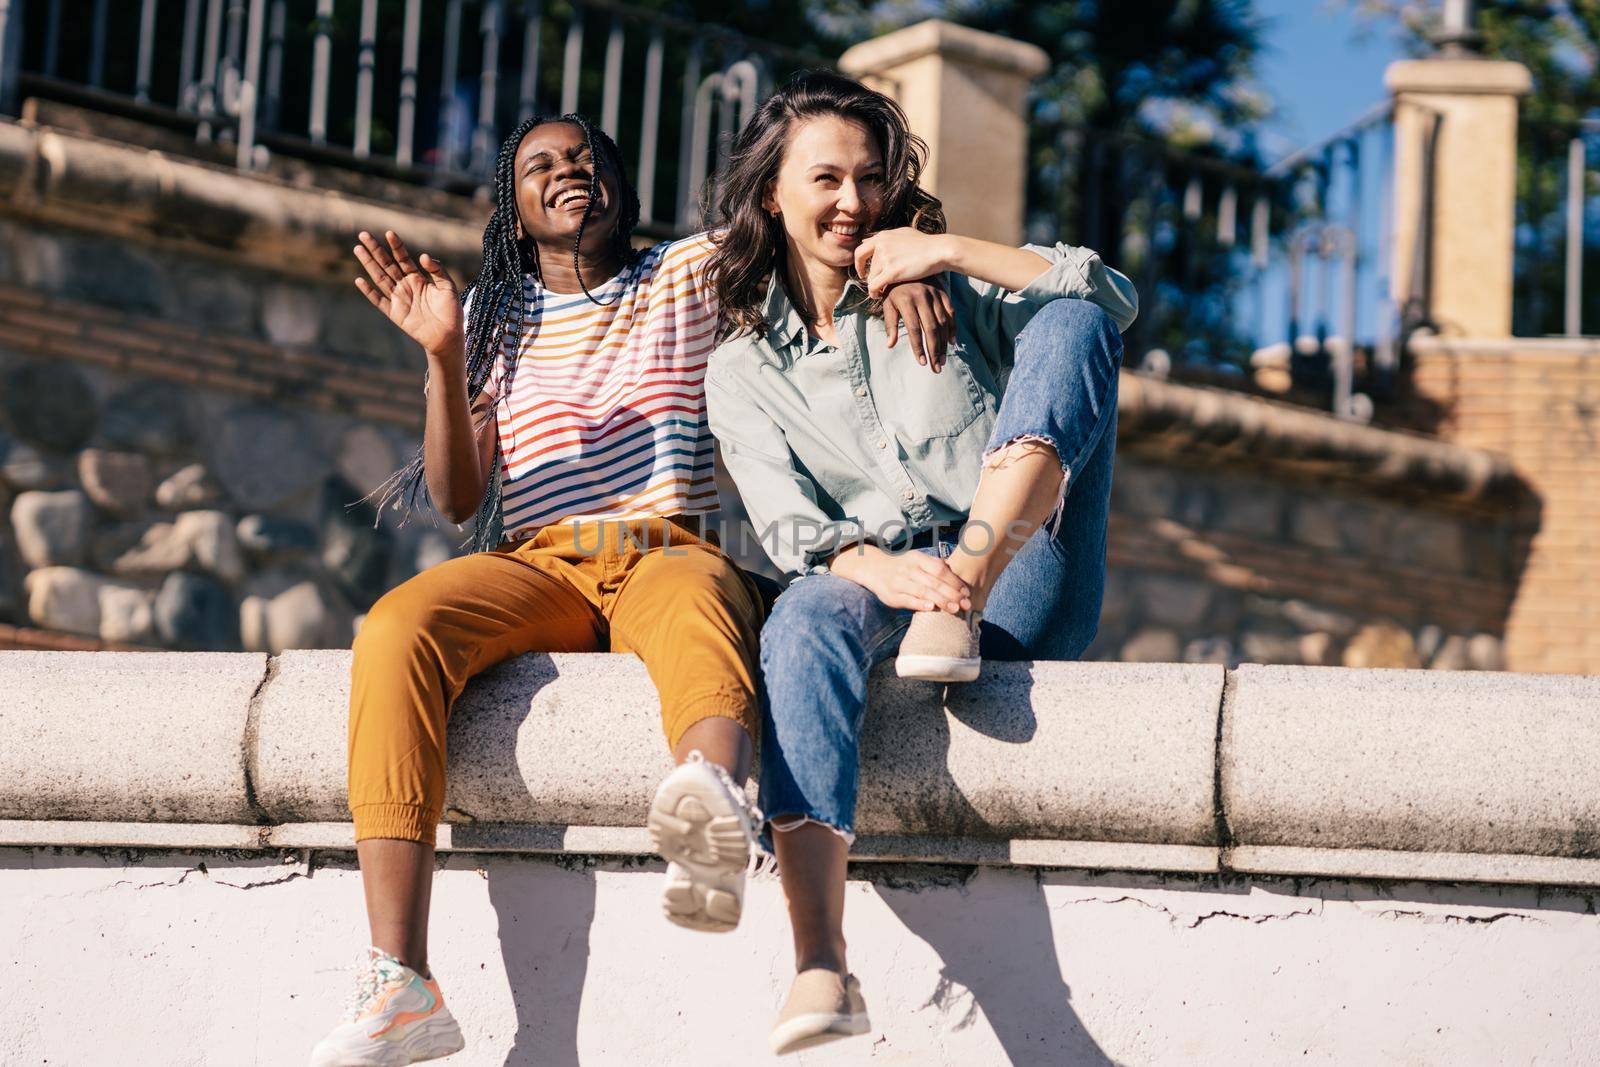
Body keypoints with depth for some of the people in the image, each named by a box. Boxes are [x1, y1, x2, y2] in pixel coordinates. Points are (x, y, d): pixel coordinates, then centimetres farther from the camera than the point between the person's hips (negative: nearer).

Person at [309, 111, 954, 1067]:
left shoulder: (692, 272, 19)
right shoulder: (492, 317, 21)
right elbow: (458, 497, 12)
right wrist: (443, 355, -2)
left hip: (673, 551, -2)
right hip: (535, 564, 2)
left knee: (695, 603, -41)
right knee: (396, 630, -32)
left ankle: (716, 815, -78)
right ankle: (400, 988, -42)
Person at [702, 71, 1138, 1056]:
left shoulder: (944, 288, 17)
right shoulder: (742, 368, 16)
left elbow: (1111, 300, 2)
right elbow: (789, 525, 0)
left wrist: (949, 251, -4)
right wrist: (879, 568, -22)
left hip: (1019, 587, 1)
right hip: (874, 580, 0)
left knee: (1072, 322, -17)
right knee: (804, 624, -39)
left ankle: (968, 594, -36)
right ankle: (822, 967, -54)